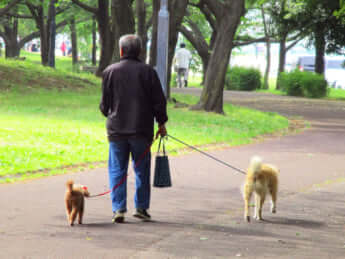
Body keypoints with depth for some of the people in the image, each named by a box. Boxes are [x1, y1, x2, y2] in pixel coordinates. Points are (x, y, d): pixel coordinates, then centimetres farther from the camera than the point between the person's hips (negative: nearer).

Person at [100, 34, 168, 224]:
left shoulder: (110, 71, -1)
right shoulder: (147, 71, -2)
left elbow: (105, 103, 3)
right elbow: (159, 101, -1)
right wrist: (161, 123, 10)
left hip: (117, 129, 0)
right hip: (141, 130, 0)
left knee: (117, 170, 4)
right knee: (142, 169, 11)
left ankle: (118, 209, -3)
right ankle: (141, 208, 14)